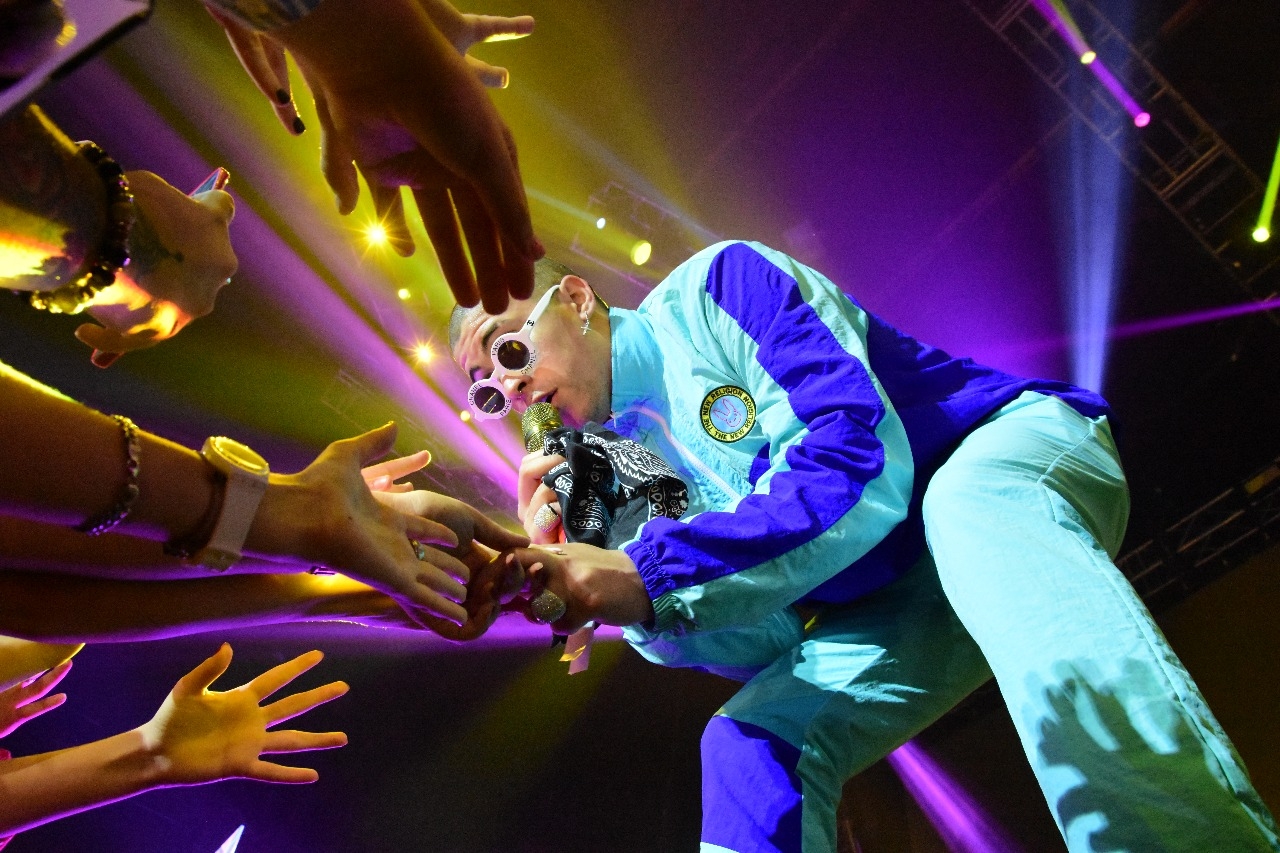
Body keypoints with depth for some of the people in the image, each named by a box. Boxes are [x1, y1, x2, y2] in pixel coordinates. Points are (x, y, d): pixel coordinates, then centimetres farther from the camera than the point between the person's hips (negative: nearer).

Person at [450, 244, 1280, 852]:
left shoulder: (713, 286, -12)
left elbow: (864, 459, -26)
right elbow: (762, 640, -1)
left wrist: (649, 570, -28)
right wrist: (588, 571, -13)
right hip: (913, 594, 7)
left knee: (966, 505, -39)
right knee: (748, 744, -9)